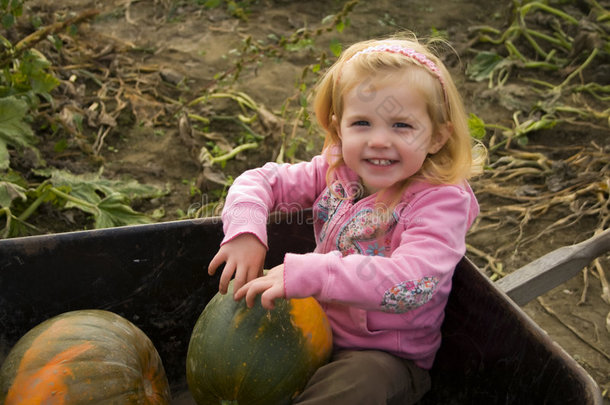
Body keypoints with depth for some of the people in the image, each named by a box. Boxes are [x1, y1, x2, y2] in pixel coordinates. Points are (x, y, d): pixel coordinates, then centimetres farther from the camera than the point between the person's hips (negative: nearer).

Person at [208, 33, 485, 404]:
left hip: (386, 356, -5)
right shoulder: (337, 172, -3)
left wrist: (304, 274, -44)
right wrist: (245, 231, -21)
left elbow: (411, 282, -37)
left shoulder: (442, 202, -22)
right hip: (318, 328, 6)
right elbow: (260, 180, 2)